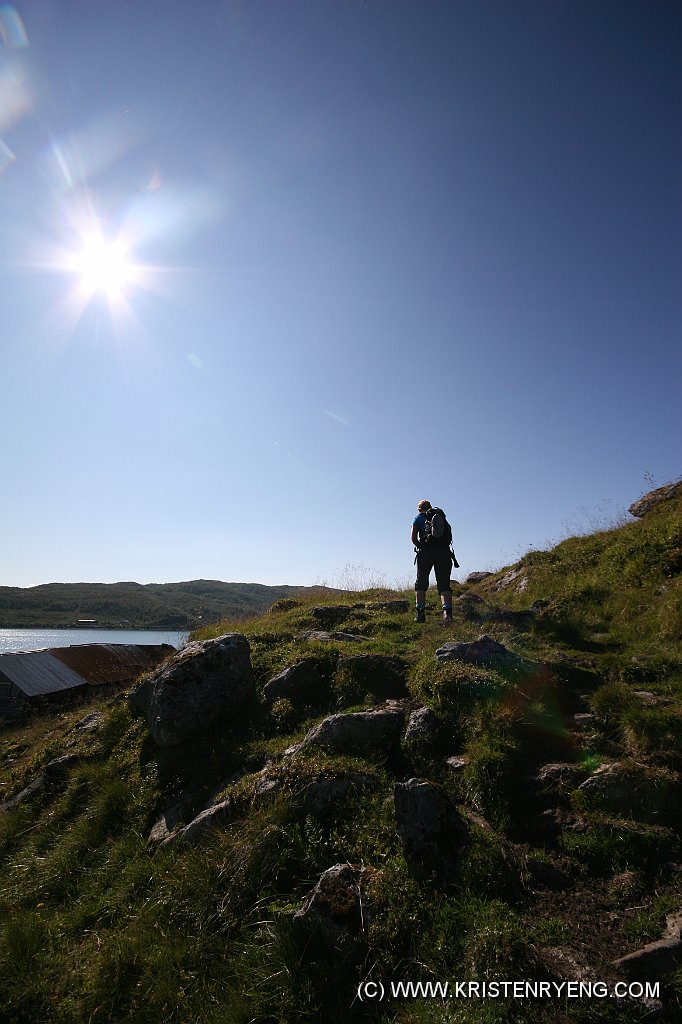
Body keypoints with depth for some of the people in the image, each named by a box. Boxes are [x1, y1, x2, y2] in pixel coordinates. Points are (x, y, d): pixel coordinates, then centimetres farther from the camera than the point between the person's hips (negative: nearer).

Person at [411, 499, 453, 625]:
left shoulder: (419, 517, 13)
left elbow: (414, 537, 2)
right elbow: (449, 537, 15)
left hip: (427, 552, -2)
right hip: (444, 552, 2)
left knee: (421, 582, 10)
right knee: (444, 584, 1)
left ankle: (420, 613, 5)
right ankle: (447, 611, -20)